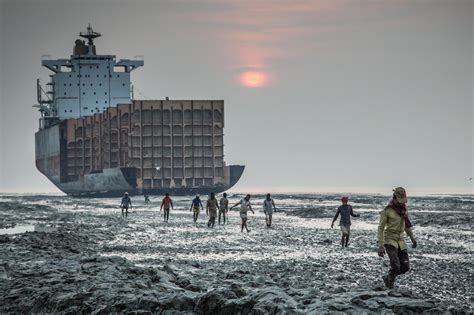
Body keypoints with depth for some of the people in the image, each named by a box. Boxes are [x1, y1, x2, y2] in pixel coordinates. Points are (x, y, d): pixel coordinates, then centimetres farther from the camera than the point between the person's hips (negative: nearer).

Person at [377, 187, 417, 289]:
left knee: (405, 267, 0)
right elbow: (381, 228, -13)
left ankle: (387, 278, 25)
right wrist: (381, 246, -18)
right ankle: (390, 285, 4)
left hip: (400, 240, 6)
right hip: (389, 240, -6)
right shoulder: (386, 210, -14)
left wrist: (412, 238, 18)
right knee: (395, 266, -21)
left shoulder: (403, 208, 5)